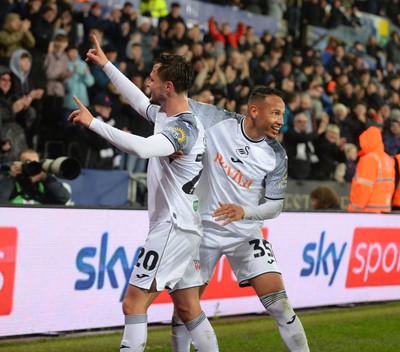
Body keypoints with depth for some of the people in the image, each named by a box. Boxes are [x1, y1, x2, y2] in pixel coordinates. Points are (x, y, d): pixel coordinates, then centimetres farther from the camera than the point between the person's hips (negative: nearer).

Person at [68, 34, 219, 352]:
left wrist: (93, 123, -32)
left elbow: (143, 147, -37)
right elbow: (139, 100, 31)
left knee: (134, 303, -11)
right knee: (188, 308, 13)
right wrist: (106, 65, 37)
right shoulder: (166, 114, 11)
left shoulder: (184, 128, -19)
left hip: (173, 228, -10)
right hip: (181, 227, 10)